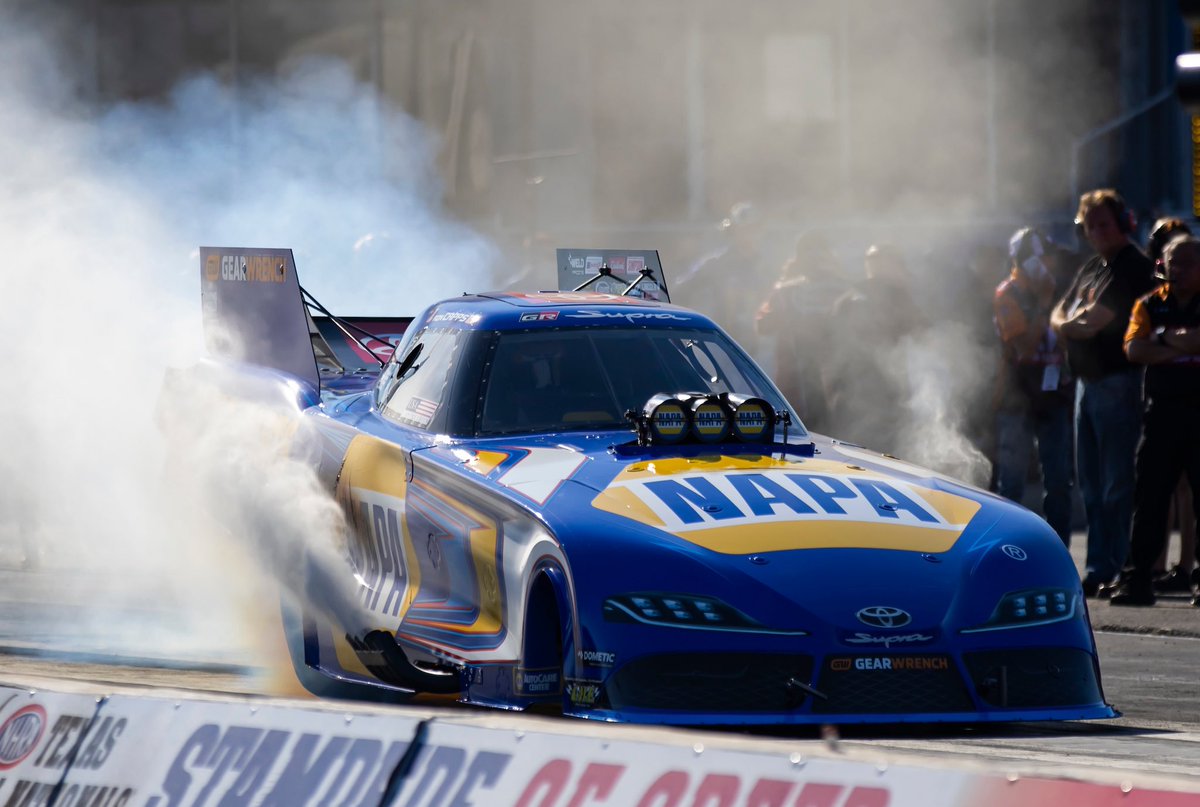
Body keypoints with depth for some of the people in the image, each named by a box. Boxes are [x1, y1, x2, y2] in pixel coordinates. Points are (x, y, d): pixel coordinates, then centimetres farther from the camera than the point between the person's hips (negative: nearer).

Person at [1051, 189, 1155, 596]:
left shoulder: (1133, 268, -11)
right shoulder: (1091, 268, 18)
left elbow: (1098, 318, -18)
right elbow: (1059, 315, 19)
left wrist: (1072, 322, 2)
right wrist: (1073, 325, -4)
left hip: (1118, 381, -10)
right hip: (1087, 380, 10)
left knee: (1117, 483, -9)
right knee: (1090, 482, 11)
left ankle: (1119, 569, -7)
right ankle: (1098, 566, 16)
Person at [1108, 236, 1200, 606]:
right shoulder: (1150, 305, 12)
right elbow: (1134, 349, -3)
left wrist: (1165, 337, -10)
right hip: (1163, 408, 2)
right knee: (1149, 495, 0)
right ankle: (1138, 578, 0)